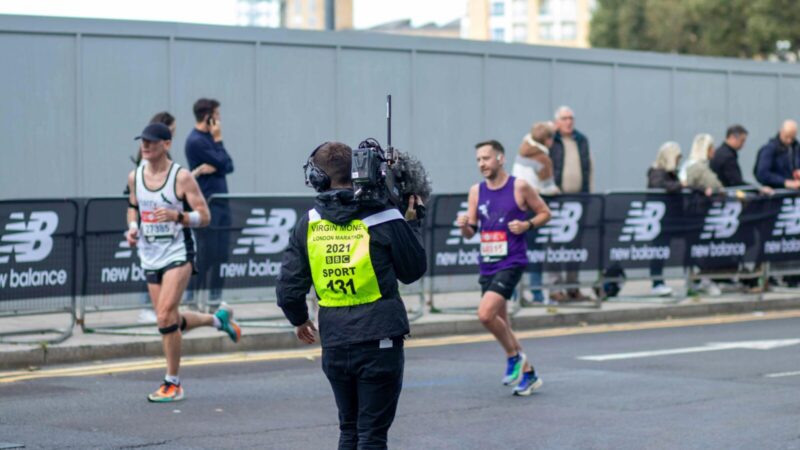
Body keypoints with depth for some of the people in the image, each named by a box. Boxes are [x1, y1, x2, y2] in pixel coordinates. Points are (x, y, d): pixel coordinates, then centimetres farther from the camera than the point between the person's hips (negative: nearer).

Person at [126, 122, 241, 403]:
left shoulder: (181, 177, -10)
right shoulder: (135, 177, 6)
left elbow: (204, 216, -9)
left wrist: (177, 216, -26)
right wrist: (132, 228, 3)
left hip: (178, 253, -6)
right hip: (150, 256, 6)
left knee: (165, 316, -18)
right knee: (170, 321, 11)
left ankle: (173, 384, -6)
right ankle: (218, 319, 40)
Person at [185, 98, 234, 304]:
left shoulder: (209, 138, 15)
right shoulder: (196, 141, -13)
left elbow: (228, 166, 9)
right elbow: (223, 163, -14)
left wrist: (214, 167, -11)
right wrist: (218, 140, -5)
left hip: (220, 203, 9)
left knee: (220, 254, 9)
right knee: (205, 254, -7)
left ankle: (216, 297, 15)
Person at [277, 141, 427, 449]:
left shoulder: (309, 224, 0)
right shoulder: (384, 219, -8)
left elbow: (289, 288, 1)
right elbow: (414, 271, 4)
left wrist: (299, 320, 21)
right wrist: (411, 224, 16)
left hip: (334, 344, 3)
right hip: (379, 343, -3)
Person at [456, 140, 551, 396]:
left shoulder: (520, 187, -6)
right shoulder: (476, 192, 8)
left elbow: (545, 213, 5)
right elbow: (470, 233, 10)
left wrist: (527, 225, -13)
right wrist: (464, 225, -12)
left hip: (511, 263, -6)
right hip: (487, 265, 6)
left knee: (486, 313, -21)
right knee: (499, 323, 11)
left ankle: (514, 356, 2)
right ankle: (528, 374, 25)